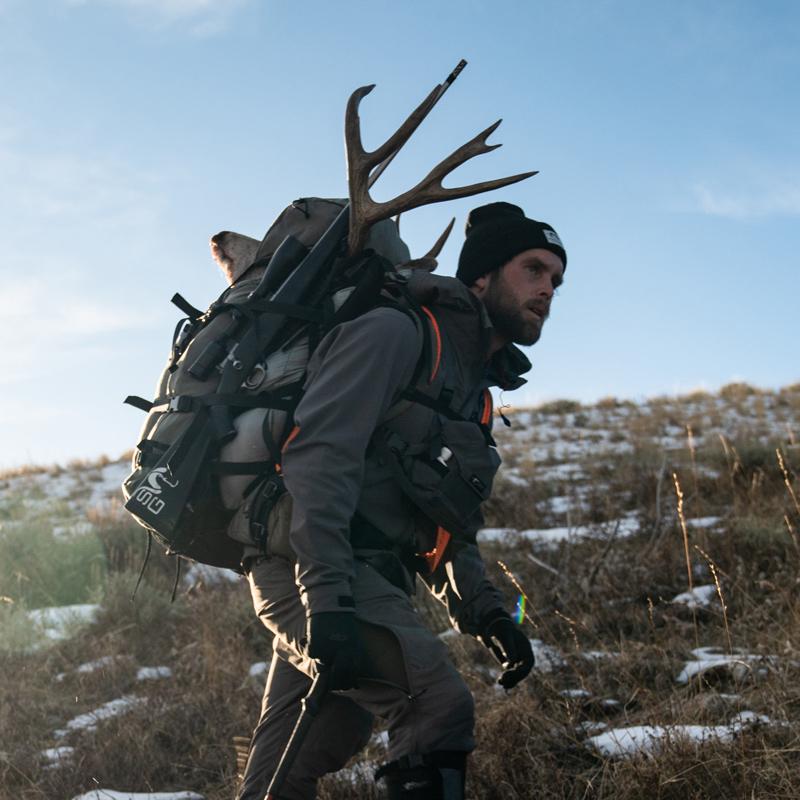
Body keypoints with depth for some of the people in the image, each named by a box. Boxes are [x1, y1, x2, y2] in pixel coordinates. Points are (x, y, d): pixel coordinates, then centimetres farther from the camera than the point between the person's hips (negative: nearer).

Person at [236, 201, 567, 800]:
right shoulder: (397, 334, -7)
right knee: (441, 704, -27)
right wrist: (327, 599, -30)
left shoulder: (475, 396, 22)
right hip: (308, 570, -10)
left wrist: (487, 613, 9)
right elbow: (319, 454, -20)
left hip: (368, 585, 10)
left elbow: (446, 532, 26)